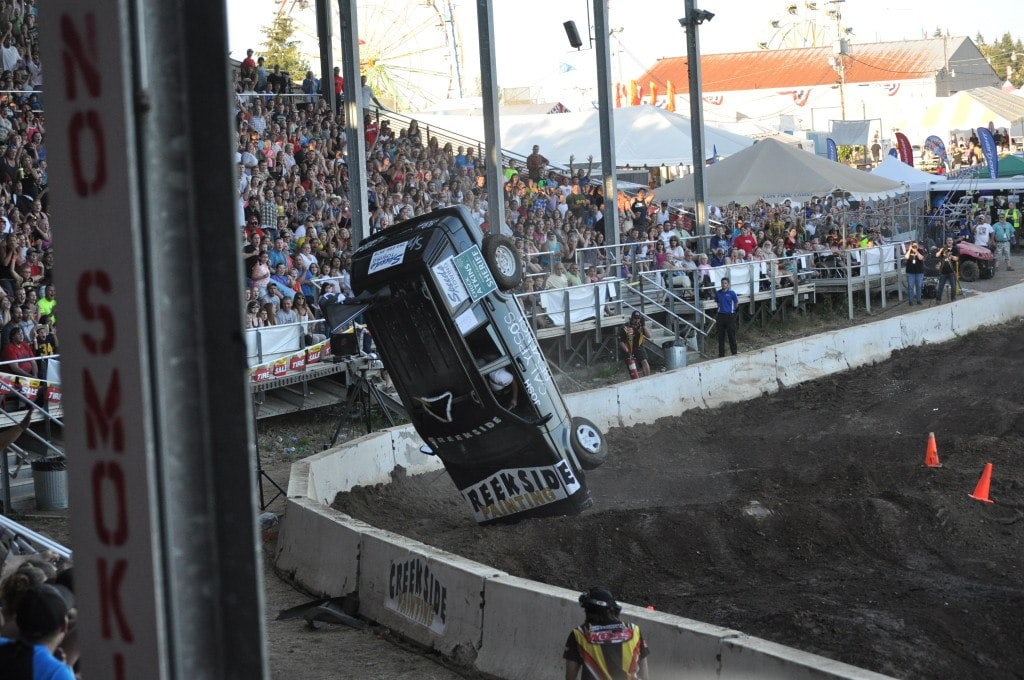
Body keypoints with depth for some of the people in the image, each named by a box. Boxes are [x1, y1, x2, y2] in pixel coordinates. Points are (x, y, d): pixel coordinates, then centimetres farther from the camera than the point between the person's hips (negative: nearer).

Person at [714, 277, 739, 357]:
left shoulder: (731, 292, -6)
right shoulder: (718, 293, 5)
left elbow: (736, 304, 3)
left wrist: (730, 310, 8)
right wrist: (722, 308, 11)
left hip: (730, 316, -4)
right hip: (721, 315, 4)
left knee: (731, 335, 0)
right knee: (721, 336, 7)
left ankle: (734, 353, 8)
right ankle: (721, 354, 13)